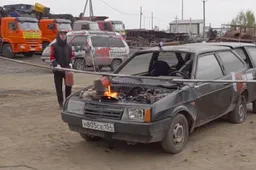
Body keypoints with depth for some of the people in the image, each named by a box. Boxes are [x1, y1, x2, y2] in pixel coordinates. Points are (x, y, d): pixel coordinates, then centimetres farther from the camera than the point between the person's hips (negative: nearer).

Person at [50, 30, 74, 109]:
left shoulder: (68, 46, 11)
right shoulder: (54, 46, -1)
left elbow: (72, 56, 17)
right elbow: (52, 57, -5)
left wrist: (70, 63, 0)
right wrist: (56, 65, -17)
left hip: (67, 69, 3)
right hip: (58, 70, -3)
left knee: (69, 85, 5)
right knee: (59, 87, 1)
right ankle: (61, 103, 8)